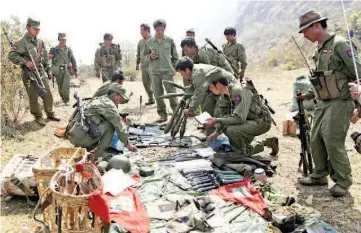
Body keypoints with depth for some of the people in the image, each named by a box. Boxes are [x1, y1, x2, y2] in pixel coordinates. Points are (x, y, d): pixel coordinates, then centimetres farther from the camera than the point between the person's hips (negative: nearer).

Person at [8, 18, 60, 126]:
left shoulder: (40, 42, 10)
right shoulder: (22, 42, -10)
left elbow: (45, 58, 18)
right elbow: (11, 55, -13)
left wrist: (48, 70, 17)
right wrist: (25, 62, -21)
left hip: (41, 72, 6)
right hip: (29, 74, -6)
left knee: (47, 94, 8)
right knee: (33, 97, 2)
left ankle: (50, 114, 22)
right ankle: (38, 117, 14)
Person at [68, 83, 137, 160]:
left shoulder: (98, 99, 20)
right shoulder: (109, 105, -8)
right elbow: (119, 127, -4)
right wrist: (128, 144, 8)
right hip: (80, 137, -9)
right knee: (110, 125, -7)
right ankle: (99, 154, -3)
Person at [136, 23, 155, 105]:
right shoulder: (140, 42, 14)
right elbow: (138, 54, 21)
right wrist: (137, 63, 18)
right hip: (143, 66, 7)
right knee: (146, 84, 10)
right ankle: (151, 99, 22)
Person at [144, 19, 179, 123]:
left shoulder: (169, 40, 3)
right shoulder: (149, 42, 5)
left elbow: (175, 56, 9)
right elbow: (145, 56, 13)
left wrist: (174, 68, 2)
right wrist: (150, 57, -8)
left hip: (168, 71, -2)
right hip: (154, 72, 2)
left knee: (171, 92, -4)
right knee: (158, 94, 5)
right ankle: (163, 115, 15)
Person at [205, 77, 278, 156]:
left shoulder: (238, 91, -25)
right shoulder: (225, 95, 3)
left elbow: (239, 118, -30)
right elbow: (227, 116, 13)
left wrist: (216, 120, -26)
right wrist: (217, 132, 7)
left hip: (262, 121, -10)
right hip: (251, 120, 10)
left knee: (231, 129, -28)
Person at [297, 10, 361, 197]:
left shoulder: (339, 44, -12)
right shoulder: (319, 51, 14)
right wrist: (309, 95, 20)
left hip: (339, 103, -8)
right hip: (323, 103, 8)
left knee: (333, 141, -8)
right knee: (316, 140, 9)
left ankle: (343, 180, 8)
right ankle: (320, 175, 24)